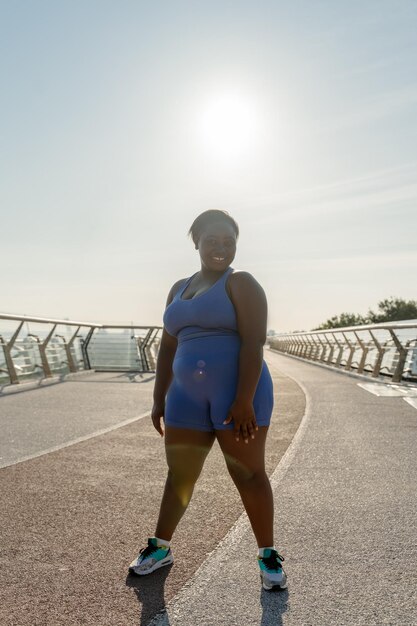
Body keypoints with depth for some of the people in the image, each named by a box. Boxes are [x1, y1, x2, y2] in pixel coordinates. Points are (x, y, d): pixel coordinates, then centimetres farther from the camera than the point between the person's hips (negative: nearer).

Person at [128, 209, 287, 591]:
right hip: (189, 396, 6)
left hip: (239, 393, -5)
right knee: (179, 474, 14)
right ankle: (161, 546, 31)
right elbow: (168, 348, 13)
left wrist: (244, 400, -22)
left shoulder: (242, 284, -6)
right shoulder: (180, 289, 13)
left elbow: (254, 342, -16)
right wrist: (159, 399, 11)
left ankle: (268, 554, 23)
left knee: (249, 475, 4)